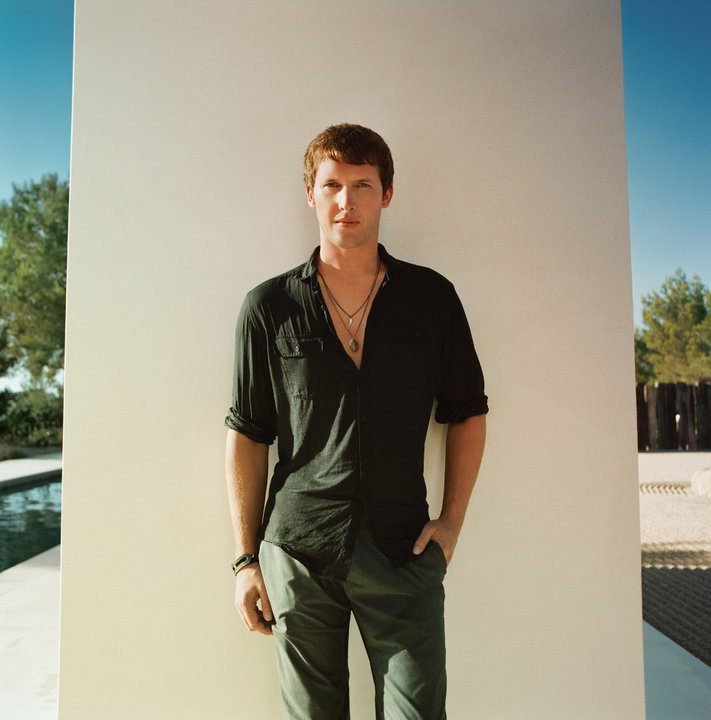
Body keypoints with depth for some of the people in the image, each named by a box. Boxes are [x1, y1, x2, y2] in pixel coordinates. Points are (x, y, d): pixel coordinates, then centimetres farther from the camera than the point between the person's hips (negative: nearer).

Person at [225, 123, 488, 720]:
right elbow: (247, 435, 4)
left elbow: (468, 413, 11)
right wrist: (246, 559, 2)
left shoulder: (432, 297, 5)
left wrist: (452, 520, 2)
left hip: (404, 551, 1)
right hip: (298, 550, 0)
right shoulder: (269, 307, 2)